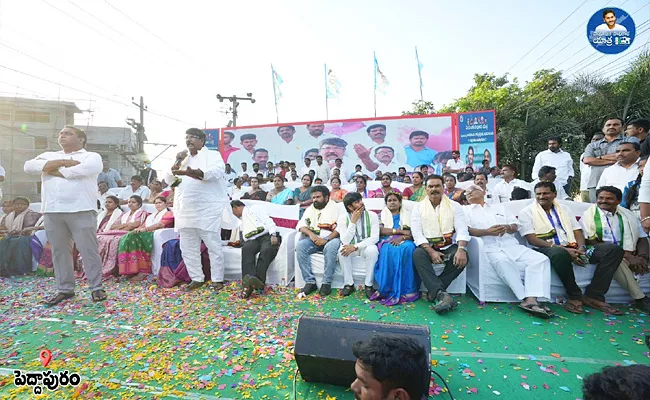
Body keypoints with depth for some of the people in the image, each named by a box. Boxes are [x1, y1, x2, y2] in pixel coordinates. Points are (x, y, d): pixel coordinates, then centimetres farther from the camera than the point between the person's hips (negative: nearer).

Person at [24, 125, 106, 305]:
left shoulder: (91, 156, 6)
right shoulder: (48, 155, 22)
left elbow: (84, 170, -15)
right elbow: (29, 166, 4)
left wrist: (53, 171, 0)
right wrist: (62, 162, -5)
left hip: (81, 210, -5)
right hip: (52, 211, 6)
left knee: (88, 249, -3)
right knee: (59, 251, 10)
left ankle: (96, 288, 6)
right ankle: (64, 289, 21)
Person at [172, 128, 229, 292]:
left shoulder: (212, 155, 1)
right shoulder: (184, 159, 22)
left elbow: (217, 172, -20)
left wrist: (194, 172, -35)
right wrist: (177, 162, 2)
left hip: (207, 210, -7)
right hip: (186, 211, 7)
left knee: (214, 246, -1)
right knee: (187, 248, 11)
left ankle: (217, 280, 10)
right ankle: (196, 278, 23)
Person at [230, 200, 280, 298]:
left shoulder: (255, 209, 15)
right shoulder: (240, 220, 32)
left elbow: (268, 221, -1)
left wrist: (273, 235, -16)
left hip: (267, 235, -4)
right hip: (253, 240, 4)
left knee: (266, 250, -36)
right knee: (246, 249, -30)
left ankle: (258, 280, -50)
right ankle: (249, 282, -46)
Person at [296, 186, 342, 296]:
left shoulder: (335, 207, 3)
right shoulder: (310, 209, 18)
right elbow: (301, 225, 8)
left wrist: (326, 239, -23)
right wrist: (311, 234, -13)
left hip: (330, 238, -4)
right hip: (313, 238, 4)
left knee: (331, 248, -37)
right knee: (300, 246, -25)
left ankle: (326, 283, -25)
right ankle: (310, 282, -21)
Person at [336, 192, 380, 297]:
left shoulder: (371, 215, -11)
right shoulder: (343, 217, -10)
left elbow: (375, 238, -18)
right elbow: (345, 241, -18)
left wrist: (356, 246, -29)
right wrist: (353, 221, -25)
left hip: (366, 246, 0)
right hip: (350, 247, 1)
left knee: (372, 250, -34)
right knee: (342, 251, -31)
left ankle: (369, 285, -17)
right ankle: (349, 284, -12)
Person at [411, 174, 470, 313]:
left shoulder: (454, 206, 6)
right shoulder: (418, 208, 5)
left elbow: (462, 230, -5)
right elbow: (417, 233, -5)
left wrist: (461, 249, -26)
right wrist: (431, 251, -21)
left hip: (449, 246, 1)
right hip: (427, 247, -1)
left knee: (462, 257, -29)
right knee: (418, 255, -32)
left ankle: (433, 291, -18)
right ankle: (441, 294, -37)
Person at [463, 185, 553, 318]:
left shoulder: (499, 207, 28)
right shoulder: (465, 210, 16)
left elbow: (515, 226, 19)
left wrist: (507, 227, -6)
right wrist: (487, 231, -17)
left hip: (511, 245, 5)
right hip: (490, 248, -4)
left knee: (540, 259, -19)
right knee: (503, 261, -37)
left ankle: (531, 300, -30)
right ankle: (525, 299, -30)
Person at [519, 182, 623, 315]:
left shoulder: (565, 210, 22)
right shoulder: (527, 212, 4)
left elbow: (578, 232, 16)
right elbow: (532, 239, -8)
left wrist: (581, 248, -8)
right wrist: (561, 248, -18)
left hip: (572, 248, 6)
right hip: (546, 249, -6)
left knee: (614, 249, -11)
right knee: (560, 253, -40)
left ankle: (593, 296, -13)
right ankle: (575, 296, -17)